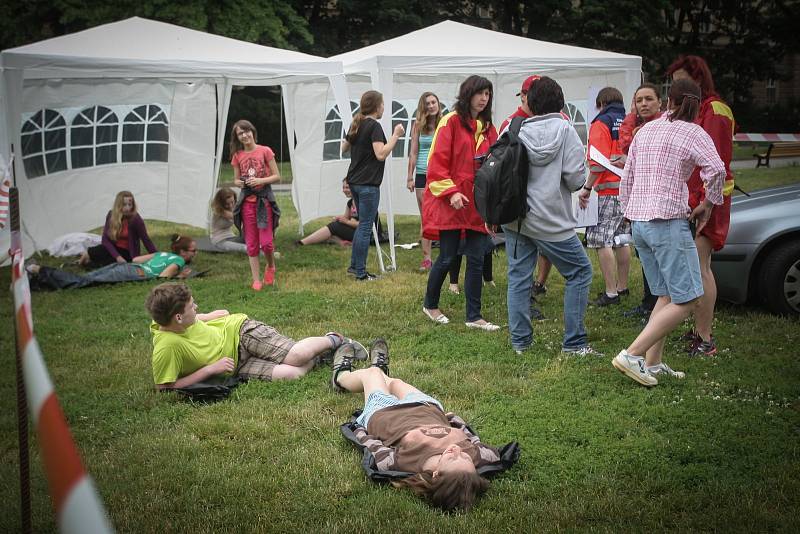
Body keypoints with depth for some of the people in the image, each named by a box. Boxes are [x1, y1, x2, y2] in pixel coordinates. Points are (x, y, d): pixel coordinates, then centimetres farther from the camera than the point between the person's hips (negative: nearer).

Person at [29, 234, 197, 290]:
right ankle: (39, 271, -26)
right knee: (83, 282, -17)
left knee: (82, 279, -2)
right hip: (133, 273, -8)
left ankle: (36, 278, -13)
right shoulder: (179, 261, 2)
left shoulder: (163, 254, 29)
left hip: (124, 266, 8)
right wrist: (178, 276, 0)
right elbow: (162, 277, -15)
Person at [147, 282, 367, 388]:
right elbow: (165, 387, -25)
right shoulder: (166, 347, -30)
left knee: (297, 356, -19)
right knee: (291, 373, -24)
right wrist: (210, 369, -23)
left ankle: (332, 340, 11)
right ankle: (318, 355, 7)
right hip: (236, 366, -3)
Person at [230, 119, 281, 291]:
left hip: (264, 199, -3)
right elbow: (236, 180, 13)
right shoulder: (237, 156, 5)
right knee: (251, 244, 4)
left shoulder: (265, 151, -4)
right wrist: (240, 183, -10)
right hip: (247, 201, 3)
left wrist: (260, 180, -17)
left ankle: (270, 266, 23)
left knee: (266, 242, -8)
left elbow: (277, 177, -3)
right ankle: (256, 280, 10)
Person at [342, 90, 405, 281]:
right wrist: (396, 135, -19)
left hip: (354, 181, 9)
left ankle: (354, 265, 23)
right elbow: (381, 154, -23)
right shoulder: (374, 126, -14)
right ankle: (361, 273, 0)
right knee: (366, 227, -3)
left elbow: (344, 147, 24)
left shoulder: (356, 125, 12)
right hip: (368, 184, -9)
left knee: (363, 224, 20)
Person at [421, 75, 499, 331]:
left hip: (477, 203, 6)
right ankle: (430, 305, 22)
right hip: (451, 202, -5)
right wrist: (450, 191, -17)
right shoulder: (451, 122, -5)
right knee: (447, 257, 0)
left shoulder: (488, 127, 13)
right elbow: (437, 162, -9)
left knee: (476, 259, 3)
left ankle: (474, 316, 10)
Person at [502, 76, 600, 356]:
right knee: (580, 271, 10)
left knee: (518, 276, 12)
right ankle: (574, 342, 8)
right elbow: (577, 178, -13)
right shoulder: (565, 130, -9)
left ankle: (519, 340, 15)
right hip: (551, 221, -3)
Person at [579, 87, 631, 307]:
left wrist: (587, 187, -10)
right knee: (622, 240, 16)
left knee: (602, 241, -7)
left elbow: (598, 162, -16)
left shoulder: (601, 123, -6)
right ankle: (622, 286, 24)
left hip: (608, 191, -8)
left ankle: (611, 293, -10)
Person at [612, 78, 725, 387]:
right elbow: (716, 170, -20)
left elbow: (626, 178, 17)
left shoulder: (646, 130, 14)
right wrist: (707, 205, -5)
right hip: (668, 222, -8)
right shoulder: (693, 133, -4)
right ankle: (632, 355, -11)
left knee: (666, 297, 15)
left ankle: (652, 364, 8)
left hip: (638, 222, 8)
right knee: (688, 300, -3)